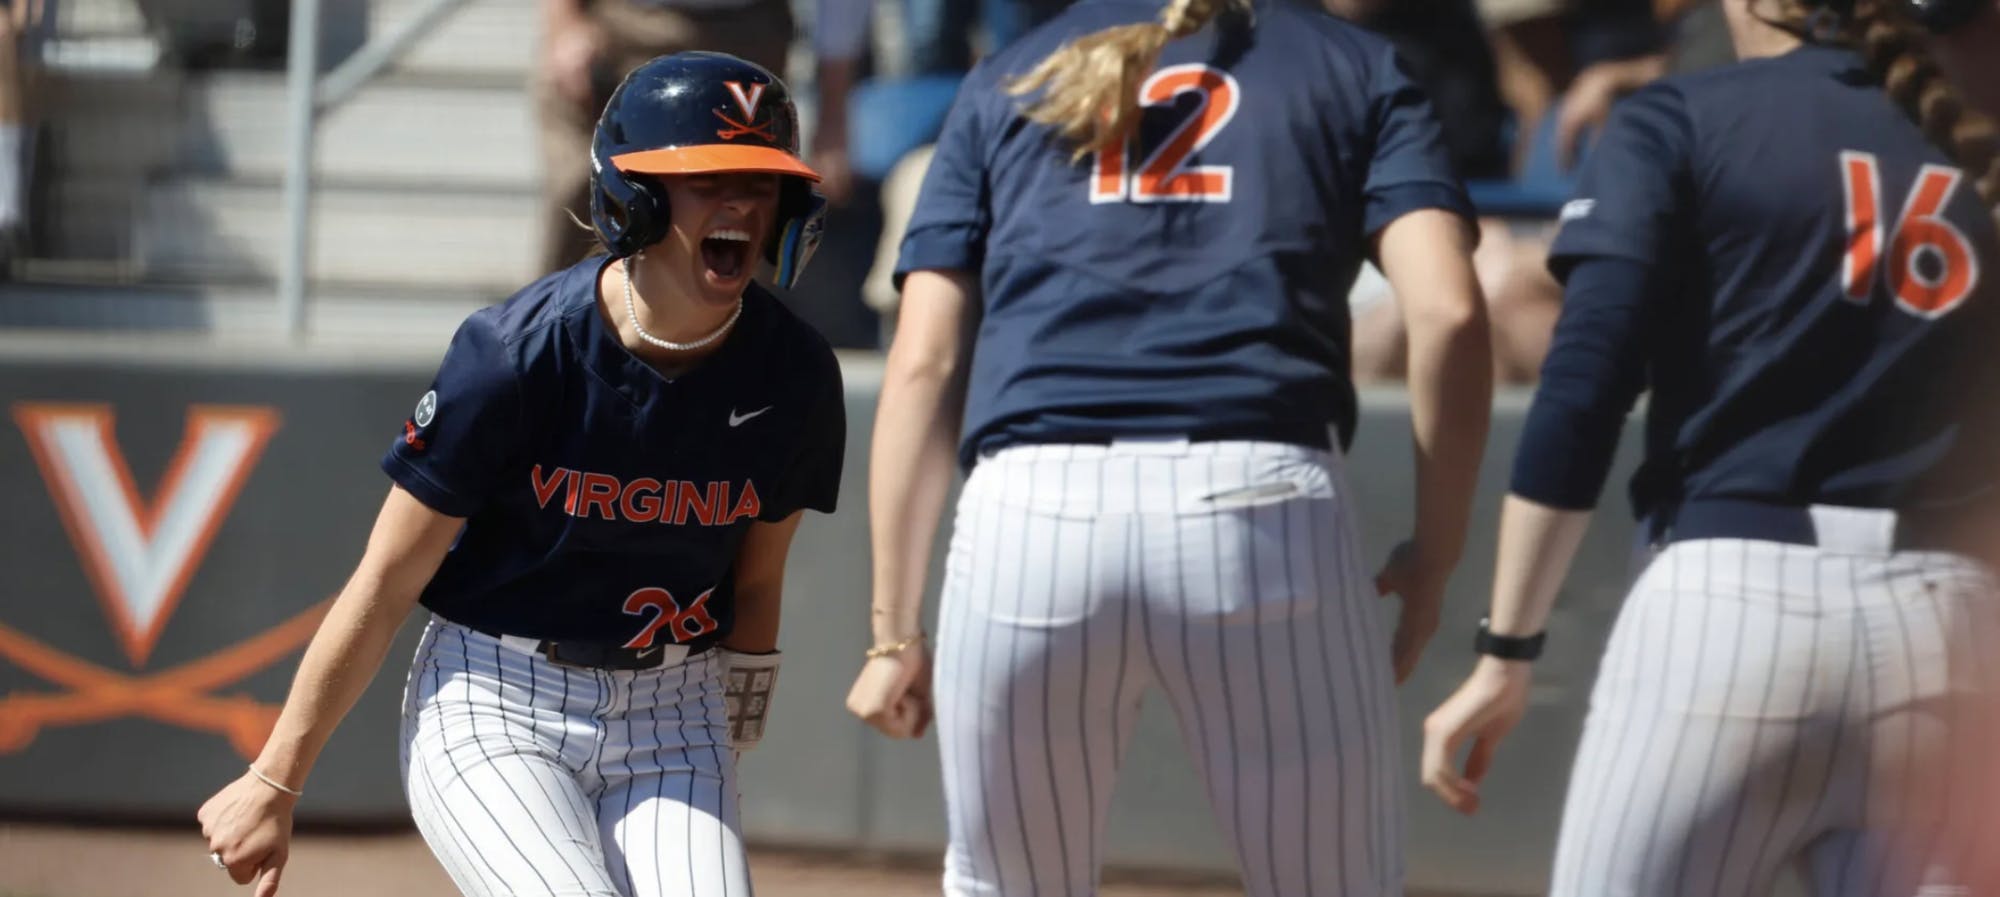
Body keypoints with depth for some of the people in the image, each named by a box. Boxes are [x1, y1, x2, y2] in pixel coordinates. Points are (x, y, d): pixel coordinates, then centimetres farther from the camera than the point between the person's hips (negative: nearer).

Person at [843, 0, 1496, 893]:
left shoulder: (1004, 83, 24)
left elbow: (923, 363, 15)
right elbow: (1447, 313, 3)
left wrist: (894, 628, 14)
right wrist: (1434, 554, 11)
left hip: (1030, 513, 1)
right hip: (1261, 501, -1)